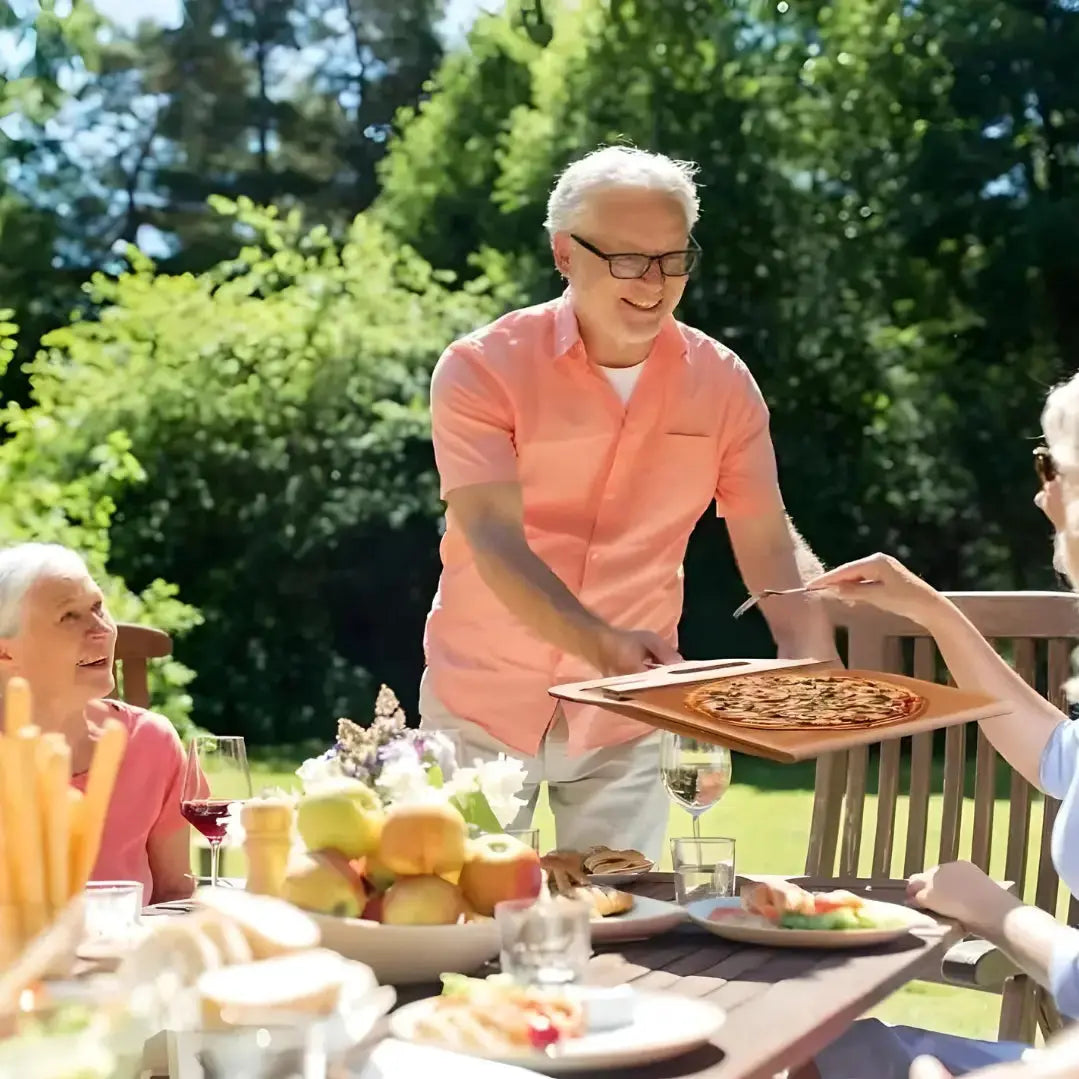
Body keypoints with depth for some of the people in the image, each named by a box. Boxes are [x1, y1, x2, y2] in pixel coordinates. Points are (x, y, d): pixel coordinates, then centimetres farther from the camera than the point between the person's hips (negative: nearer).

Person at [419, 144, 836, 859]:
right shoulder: (482, 369, -15)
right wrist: (602, 644, -41)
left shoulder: (722, 383, -5)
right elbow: (495, 542, -25)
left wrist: (807, 645, -24)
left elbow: (768, 541, -4)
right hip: (485, 706, -2)